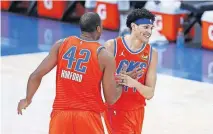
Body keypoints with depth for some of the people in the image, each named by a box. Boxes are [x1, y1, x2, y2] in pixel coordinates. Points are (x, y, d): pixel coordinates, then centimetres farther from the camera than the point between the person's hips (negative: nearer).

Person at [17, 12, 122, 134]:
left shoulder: (61, 45, 2)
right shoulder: (105, 56, -6)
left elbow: (36, 75, 1)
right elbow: (111, 99, -4)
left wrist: (28, 99, 18)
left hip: (61, 114, 3)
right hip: (90, 115, -3)